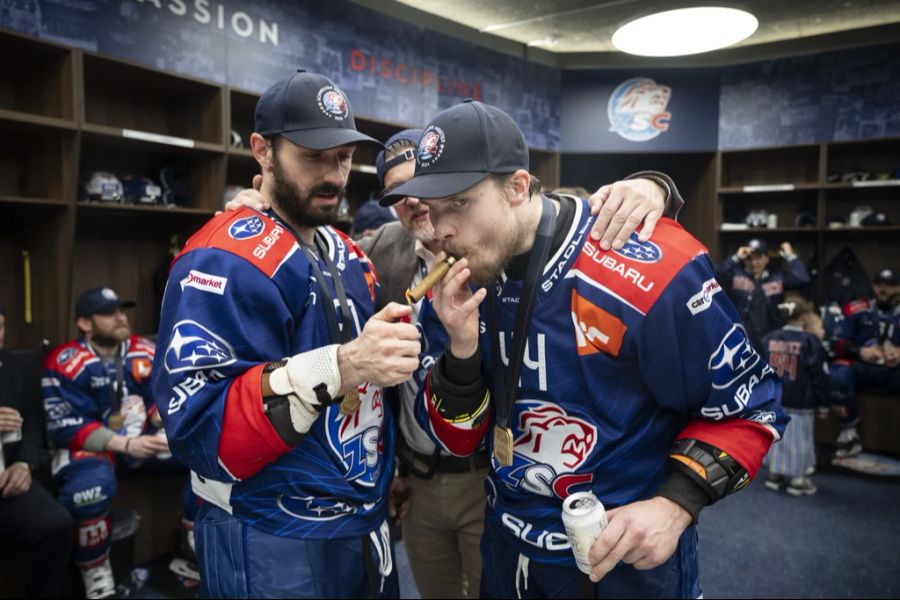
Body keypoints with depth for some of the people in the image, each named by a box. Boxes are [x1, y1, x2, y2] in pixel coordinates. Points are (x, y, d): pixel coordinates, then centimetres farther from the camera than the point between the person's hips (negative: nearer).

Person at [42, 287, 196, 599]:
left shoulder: (146, 352, 0)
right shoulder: (65, 364, -13)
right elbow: (64, 427, -17)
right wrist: (124, 444, -26)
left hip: (145, 438, 4)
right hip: (89, 445, -4)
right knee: (91, 484, -37)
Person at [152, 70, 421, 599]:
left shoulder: (348, 255, 8)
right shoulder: (223, 260, -18)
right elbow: (198, 427, -26)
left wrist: (384, 468, 14)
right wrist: (338, 367, -36)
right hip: (275, 546, -7)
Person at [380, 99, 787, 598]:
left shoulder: (645, 270, -23)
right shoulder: (457, 289, -7)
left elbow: (749, 405, -11)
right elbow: (455, 442, -5)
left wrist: (676, 503, -23)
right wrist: (462, 350, -22)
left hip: (629, 560, -4)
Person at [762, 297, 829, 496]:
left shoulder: (769, 338, 2)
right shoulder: (811, 341, -13)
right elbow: (819, 376, -9)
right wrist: (823, 403, -1)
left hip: (774, 400, 5)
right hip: (801, 402, -5)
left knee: (778, 435, 15)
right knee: (798, 439, 6)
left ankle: (775, 474, 23)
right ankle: (797, 479, 14)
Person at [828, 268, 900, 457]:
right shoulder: (857, 311, 10)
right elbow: (838, 344, 6)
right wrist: (859, 351, -12)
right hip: (863, 367, 0)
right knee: (836, 375, -32)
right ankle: (849, 431, -18)